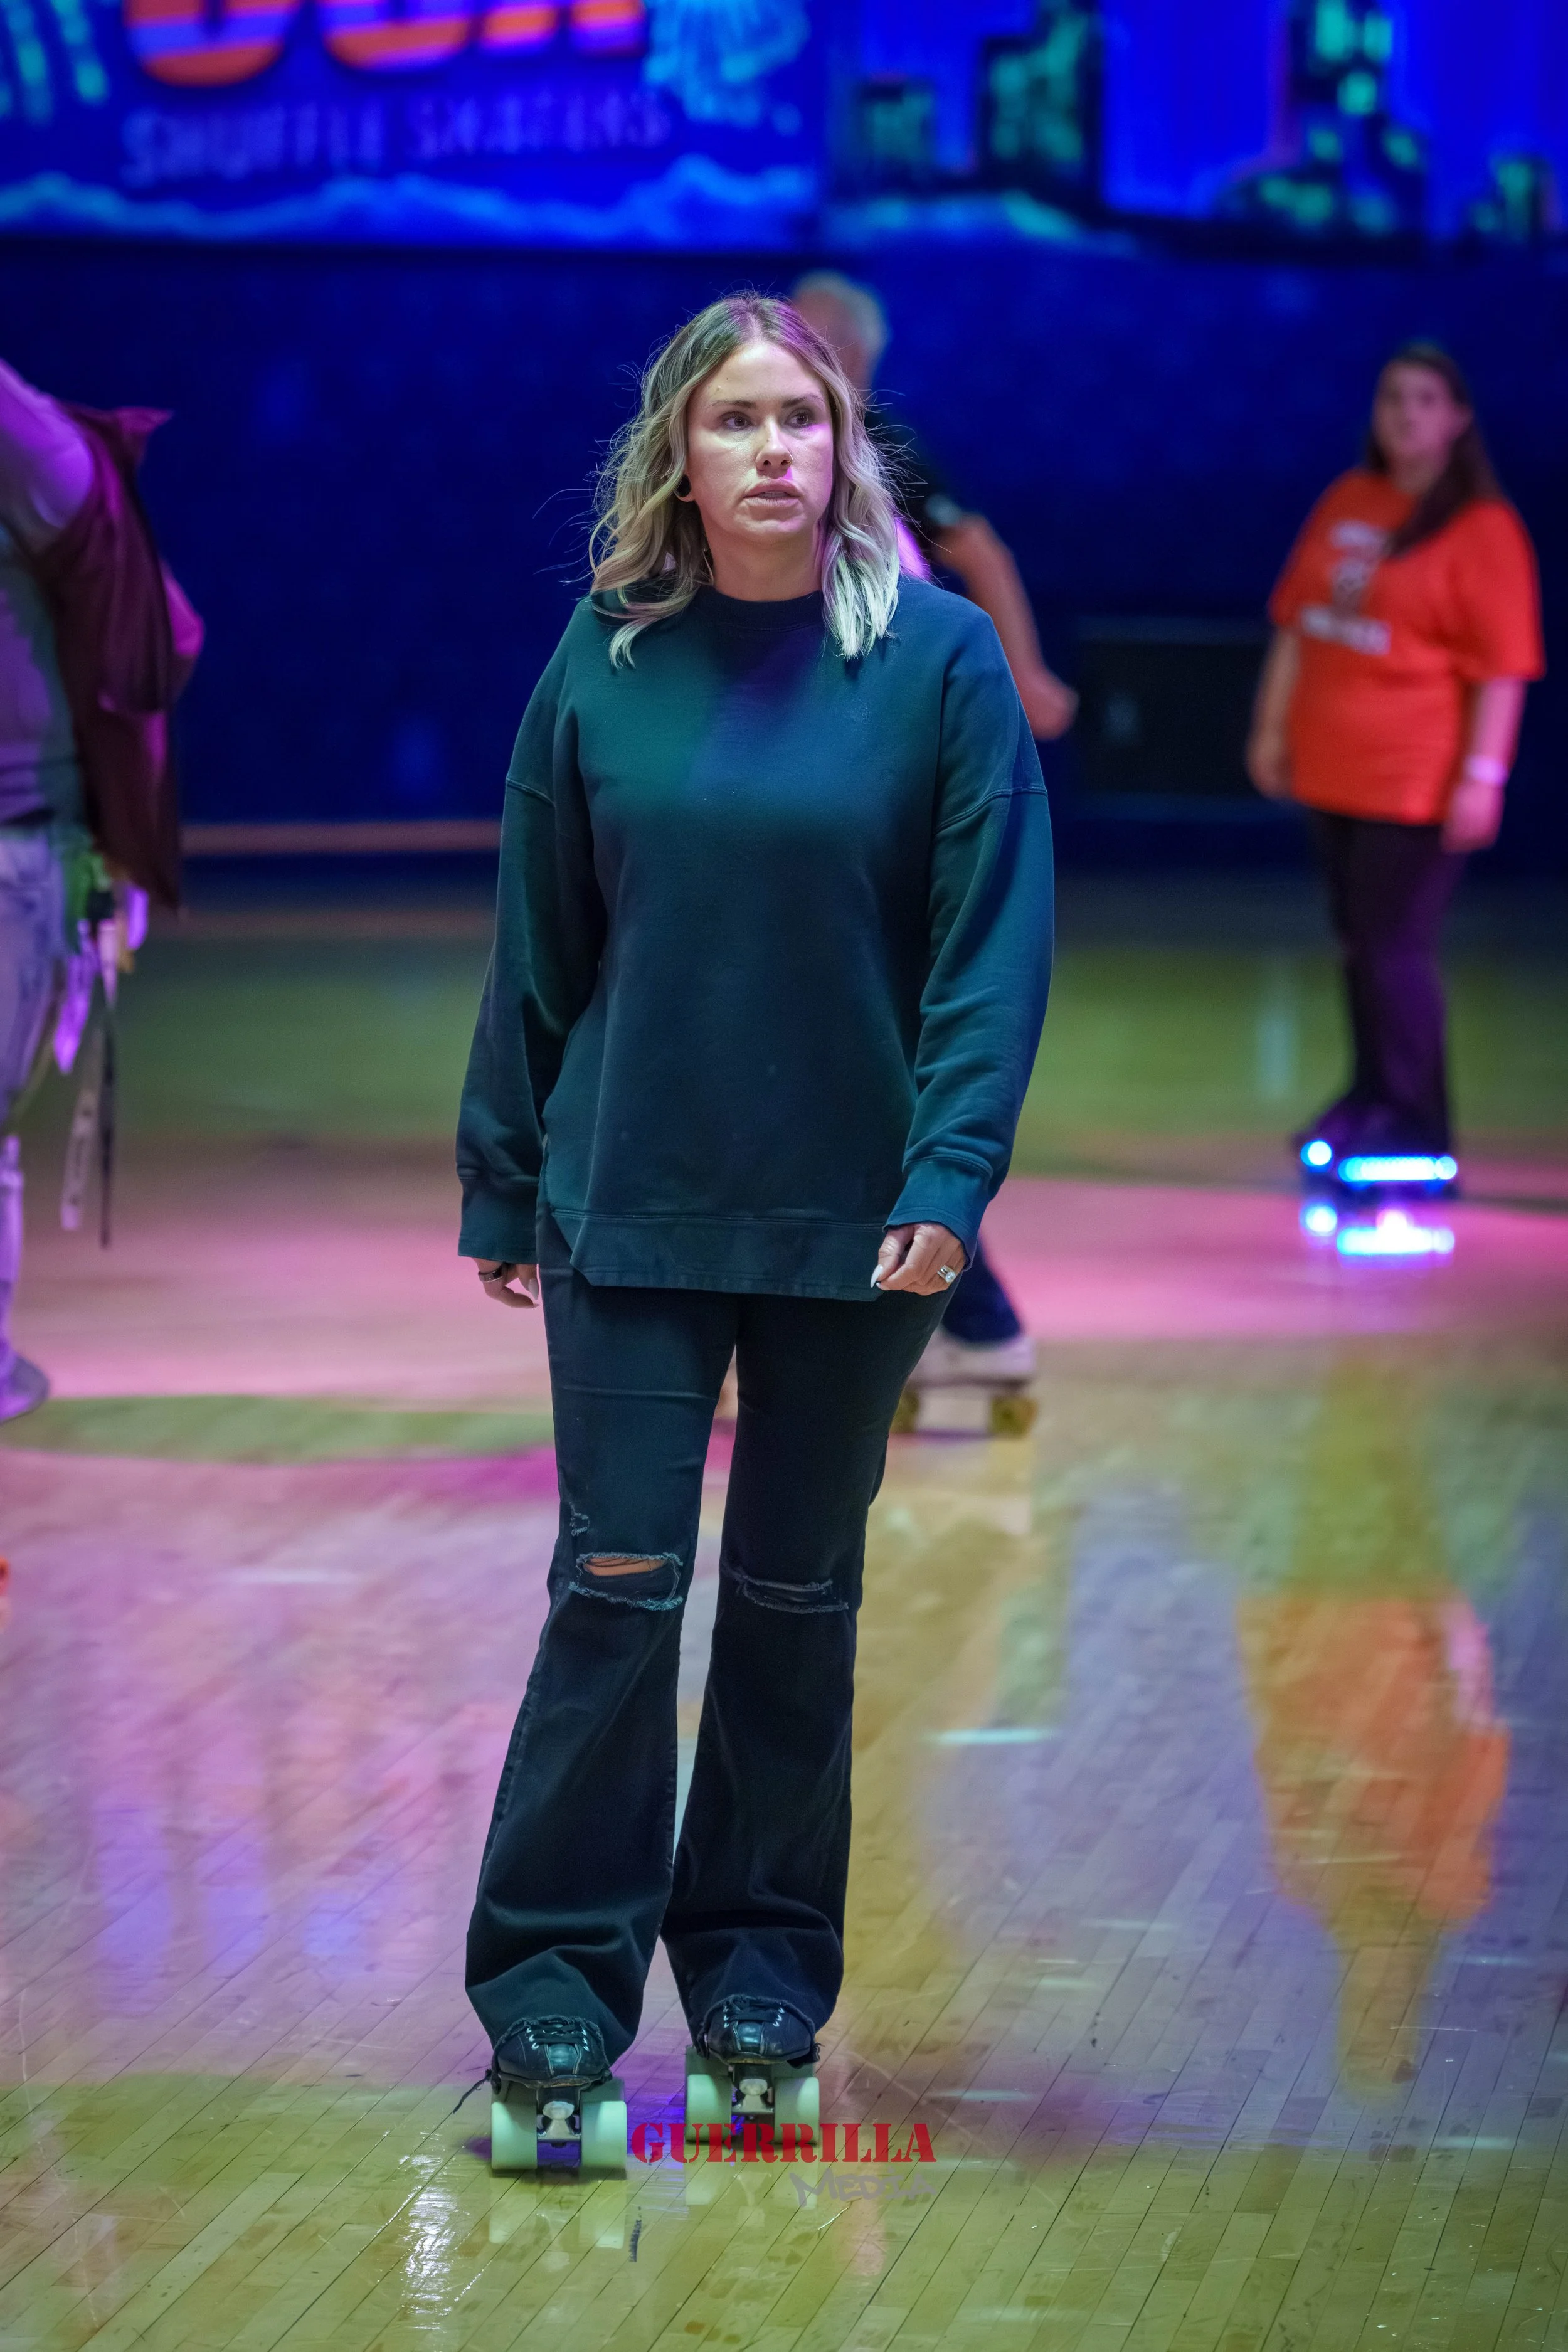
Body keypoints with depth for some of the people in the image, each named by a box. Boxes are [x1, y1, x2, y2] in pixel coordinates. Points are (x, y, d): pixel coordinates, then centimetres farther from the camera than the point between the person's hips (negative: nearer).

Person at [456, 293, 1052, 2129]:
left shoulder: (937, 658, -4)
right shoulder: (606, 662, 2)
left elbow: (992, 941, -6)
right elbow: (537, 942, 7)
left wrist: (951, 1176, -15)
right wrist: (502, 1185, 7)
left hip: (851, 1219, -1)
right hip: (630, 1205, 1)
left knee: (798, 1597, 10)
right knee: (614, 1584, -2)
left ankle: (763, 1960, 22)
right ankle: (555, 1975, 5)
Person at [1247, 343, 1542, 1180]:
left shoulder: (1482, 528, -10)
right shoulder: (1346, 502, 10)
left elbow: (1502, 666, -14)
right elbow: (1296, 620, 16)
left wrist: (1483, 774, -19)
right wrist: (1272, 726, 14)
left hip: (1416, 781, -7)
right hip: (1331, 768, 7)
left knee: (1394, 945, -7)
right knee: (1358, 941, 13)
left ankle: (1413, 1123, 2)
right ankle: (1372, 1101, 24)